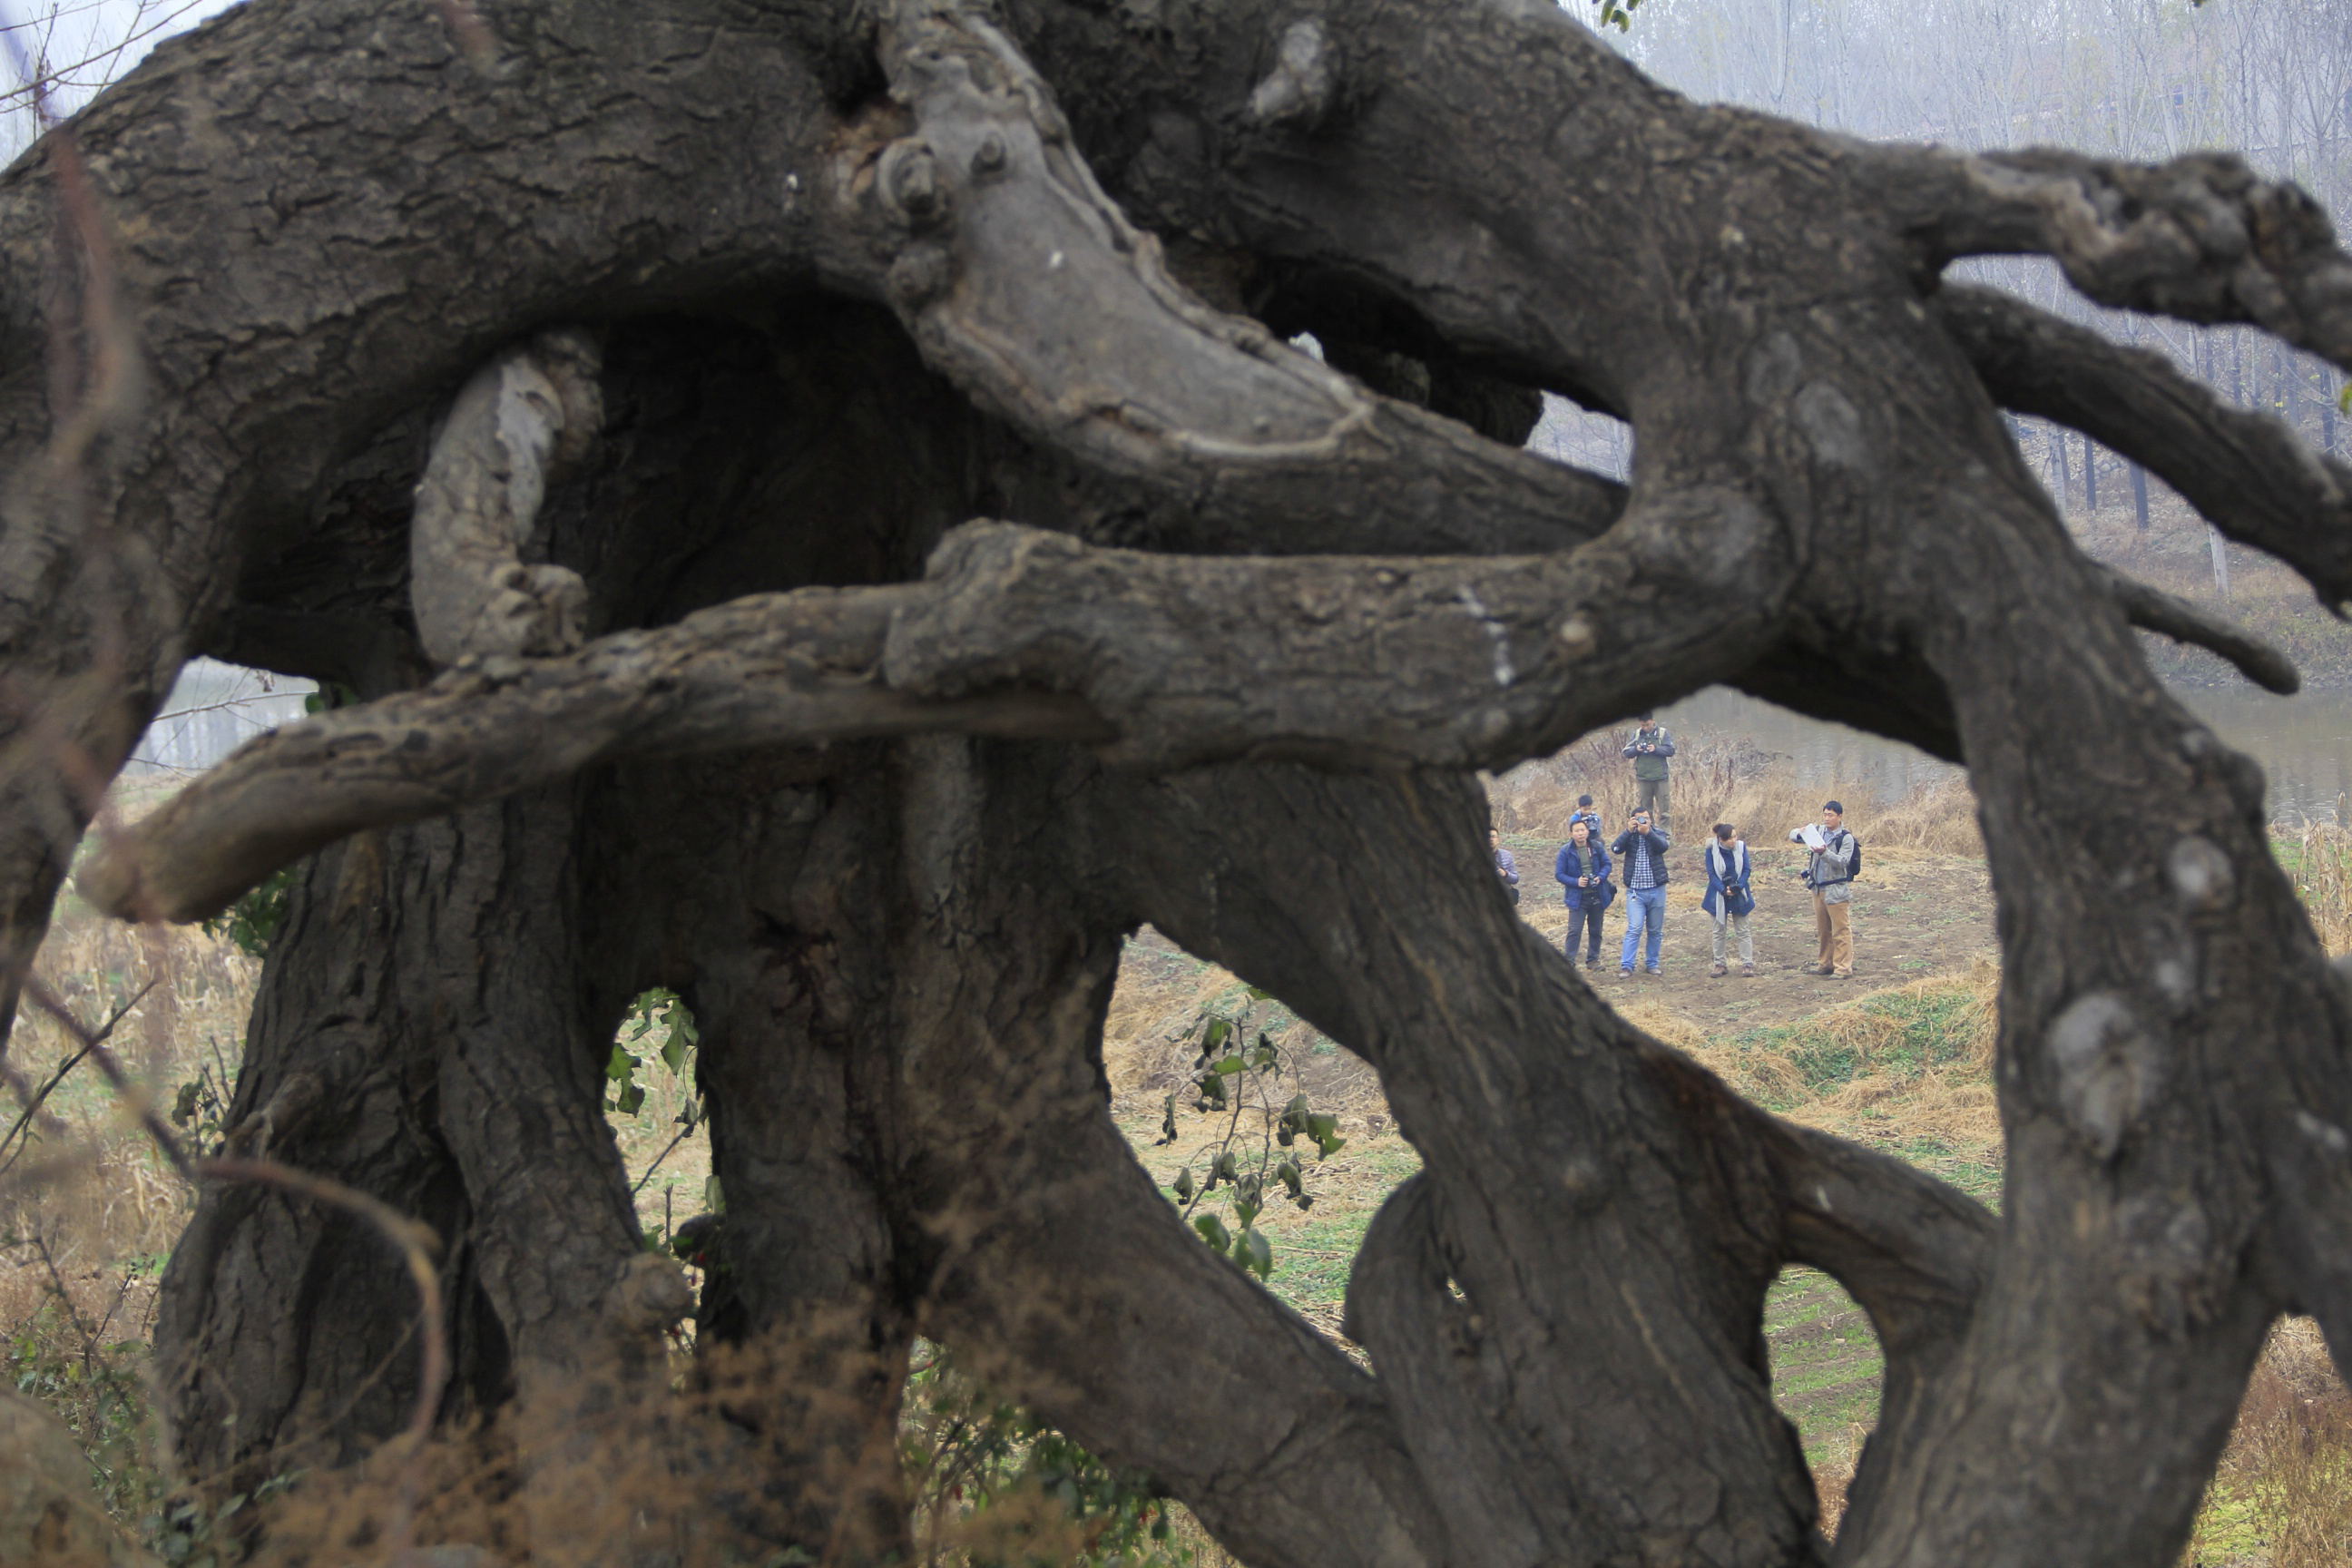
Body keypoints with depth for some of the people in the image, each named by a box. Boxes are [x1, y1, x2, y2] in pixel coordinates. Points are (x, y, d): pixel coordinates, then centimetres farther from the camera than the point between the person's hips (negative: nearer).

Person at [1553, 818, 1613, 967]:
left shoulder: (1597, 847, 0)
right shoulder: (1566, 851, -7)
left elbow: (1607, 864, 7)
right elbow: (1559, 874, -6)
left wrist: (1600, 877, -13)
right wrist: (1576, 882, -20)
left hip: (1597, 896, 3)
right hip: (1577, 897, -3)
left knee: (1595, 931, 12)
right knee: (1574, 930, -11)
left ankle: (1593, 960, 24)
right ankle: (1569, 962, -5)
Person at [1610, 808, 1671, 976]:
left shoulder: (1657, 833, 2)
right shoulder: (1629, 836, 2)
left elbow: (1663, 846, -19)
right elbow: (1616, 849, -16)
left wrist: (1648, 832, -35)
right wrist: (1629, 831, -24)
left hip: (1657, 890, 2)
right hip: (1635, 891, -2)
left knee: (1656, 930, 10)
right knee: (1634, 929, -11)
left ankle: (1652, 963, 23)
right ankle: (1626, 966, -10)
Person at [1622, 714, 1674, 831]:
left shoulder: (1662, 733, 0)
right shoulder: (1637, 734, 8)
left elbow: (1671, 750, -5)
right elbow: (1626, 752, 6)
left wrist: (1656, 749, -19)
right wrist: (1636, 749, -14)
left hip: (1660, 777, -3)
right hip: (1643, 778, 3)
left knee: (1664, 807, -4)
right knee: (1645, 807, 8)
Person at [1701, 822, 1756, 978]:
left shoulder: (1741, 847, -6)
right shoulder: (1712, 850, -11)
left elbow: (1747, 870, -4)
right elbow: (1711, 873, -10)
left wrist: (1738, 886, -19)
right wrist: (1723, 890, -22)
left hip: (1739, 895, 1)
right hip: (1719, 896, -1)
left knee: (1743, 931, 4)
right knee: (1719, 931, 8)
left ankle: (1747, 964, 7)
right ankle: (1720, 964, 17)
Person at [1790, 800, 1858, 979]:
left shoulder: (1846, 838, -8)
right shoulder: (1819, 832, 9)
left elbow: (1842, 862, -18)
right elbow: (1793, 837, 13)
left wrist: (1825, 853, -33)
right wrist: (1800, 833, -10)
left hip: (1837, 890, -7)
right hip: (1818, 889, 7)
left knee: (1841, 931, -5)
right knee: (1823, 930, 15)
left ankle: (1843, 968, -4)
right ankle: (1825, 964, 25)